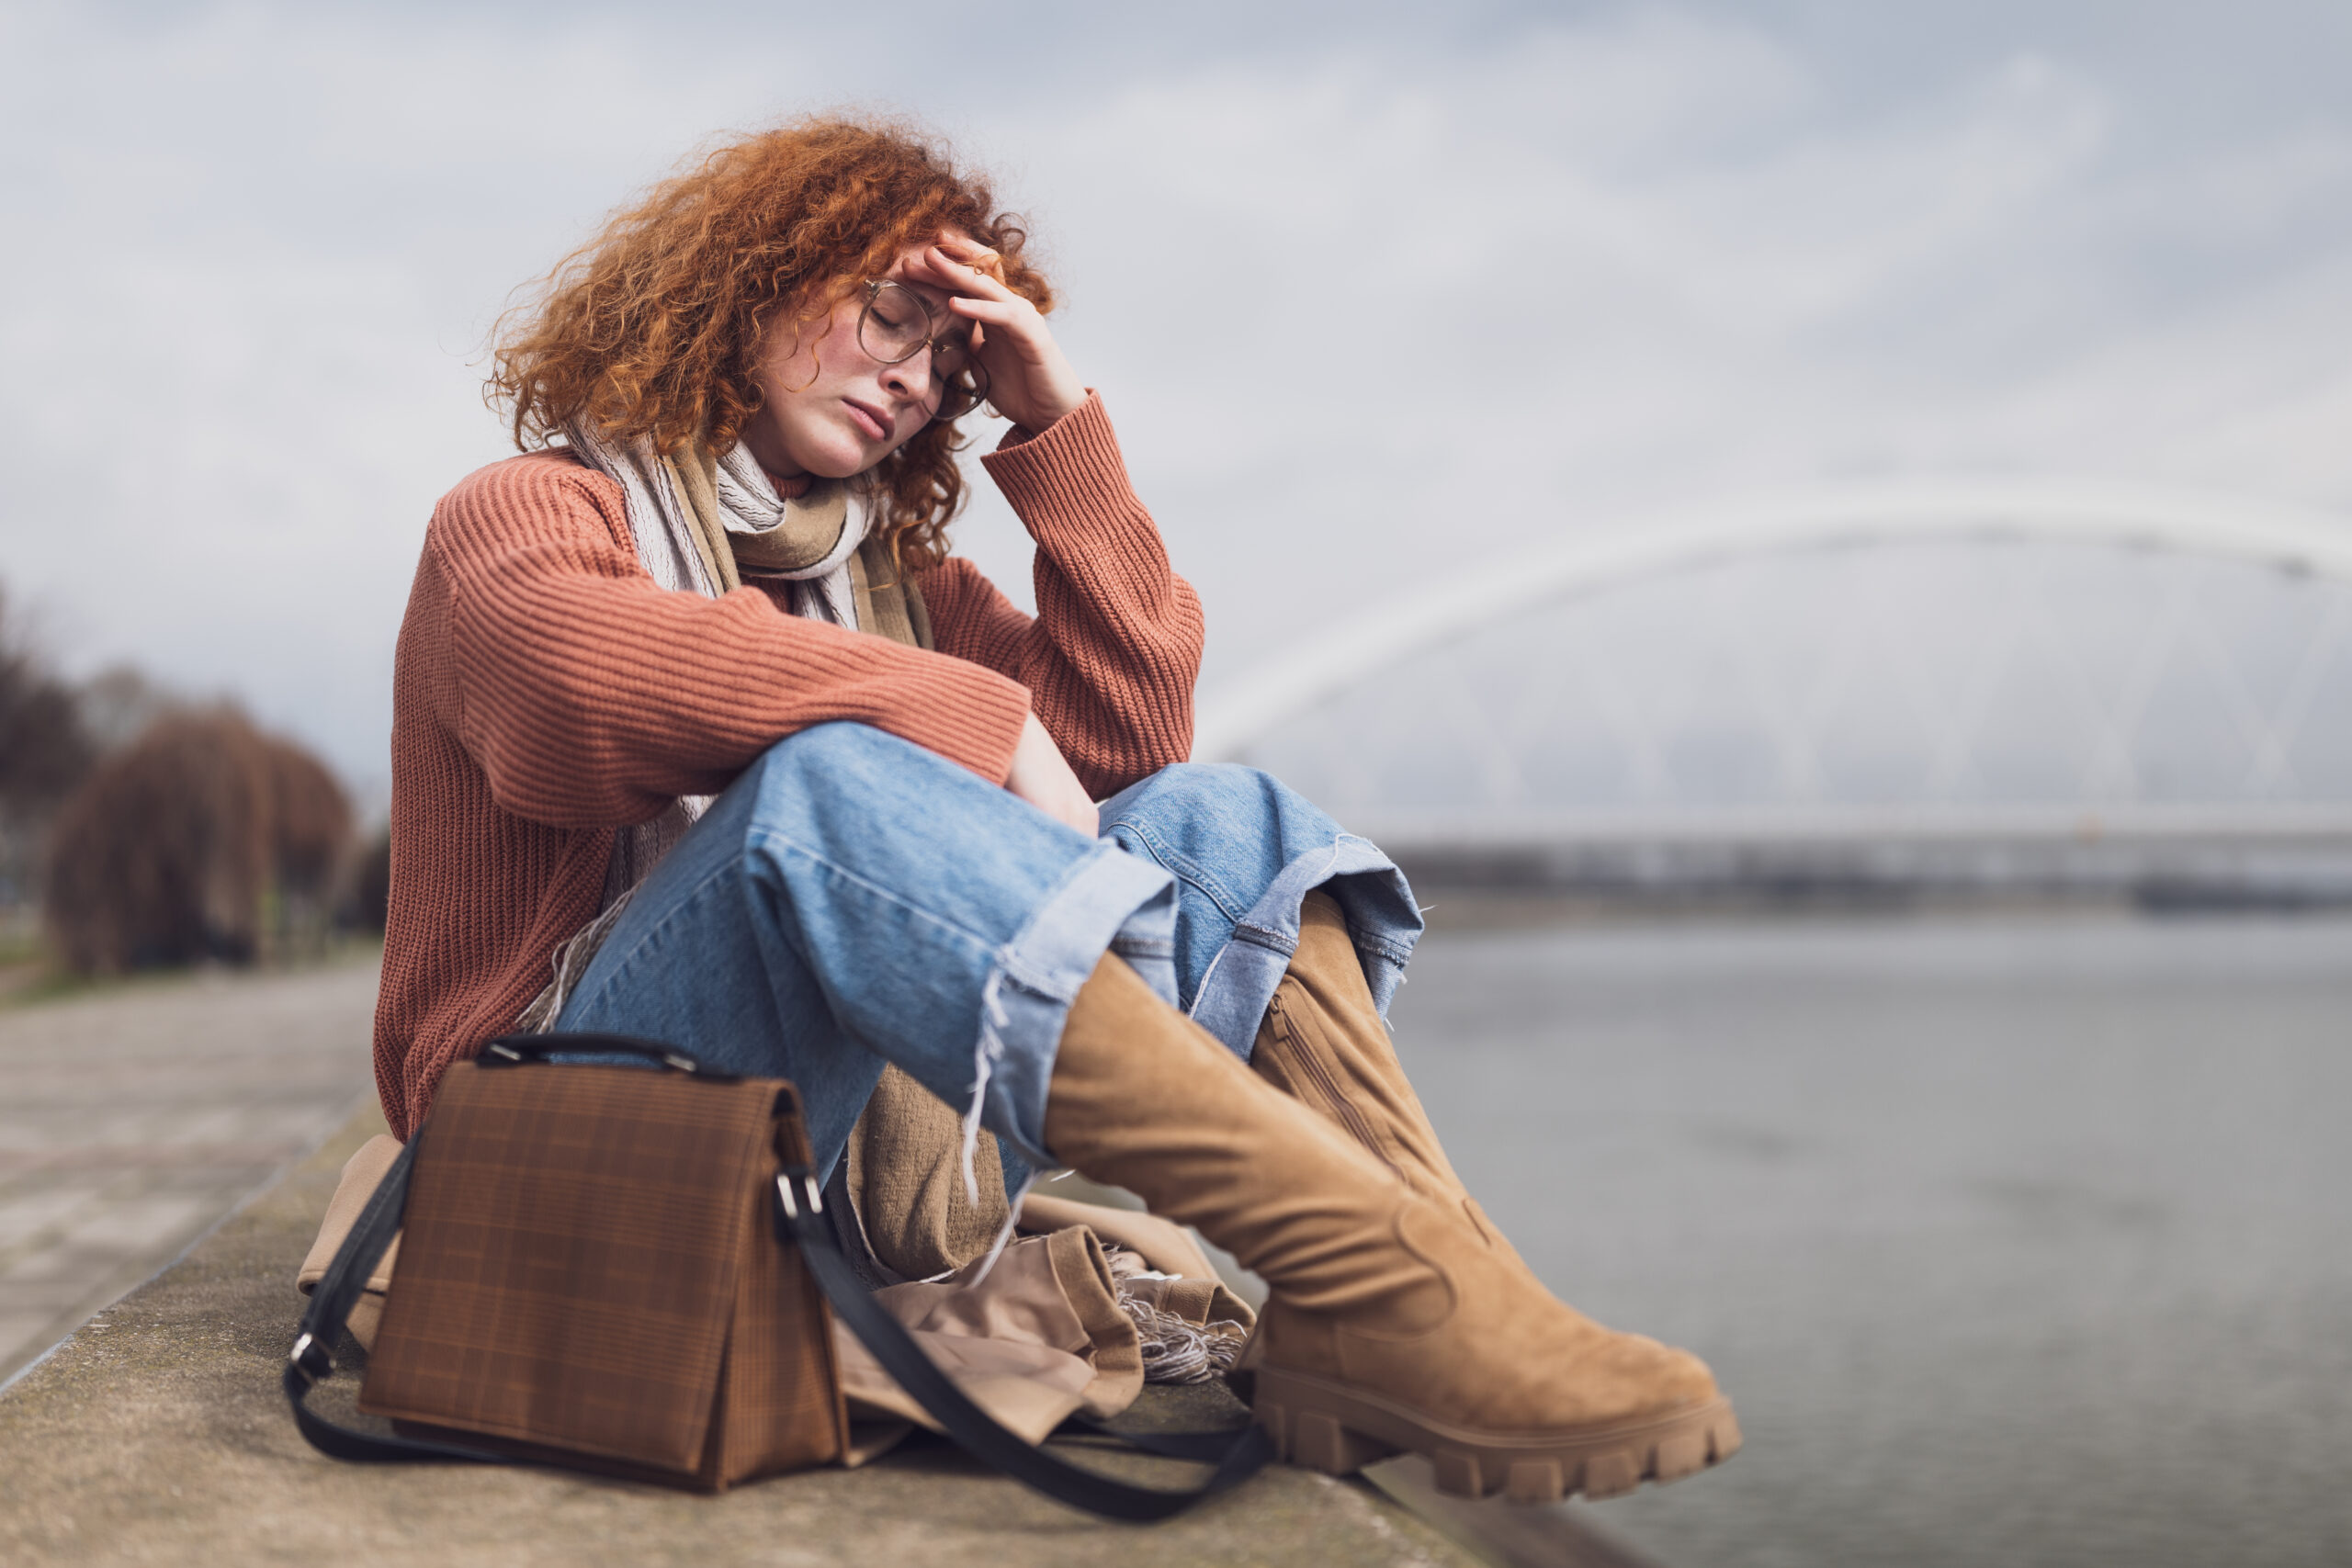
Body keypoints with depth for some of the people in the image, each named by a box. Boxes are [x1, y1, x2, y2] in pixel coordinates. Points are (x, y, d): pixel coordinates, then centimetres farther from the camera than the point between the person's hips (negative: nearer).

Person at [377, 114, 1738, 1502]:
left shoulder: (890, 575, 24)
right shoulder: (522, 519, 4)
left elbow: (1131, 734, 11)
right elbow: (586, 673, -22)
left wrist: (1060, 425, 9)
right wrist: (980, 719, -25)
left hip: (872, 1128, 6)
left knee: (1213, 821, -9)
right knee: (822, 780, -34)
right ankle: (1376, 1275, -44)